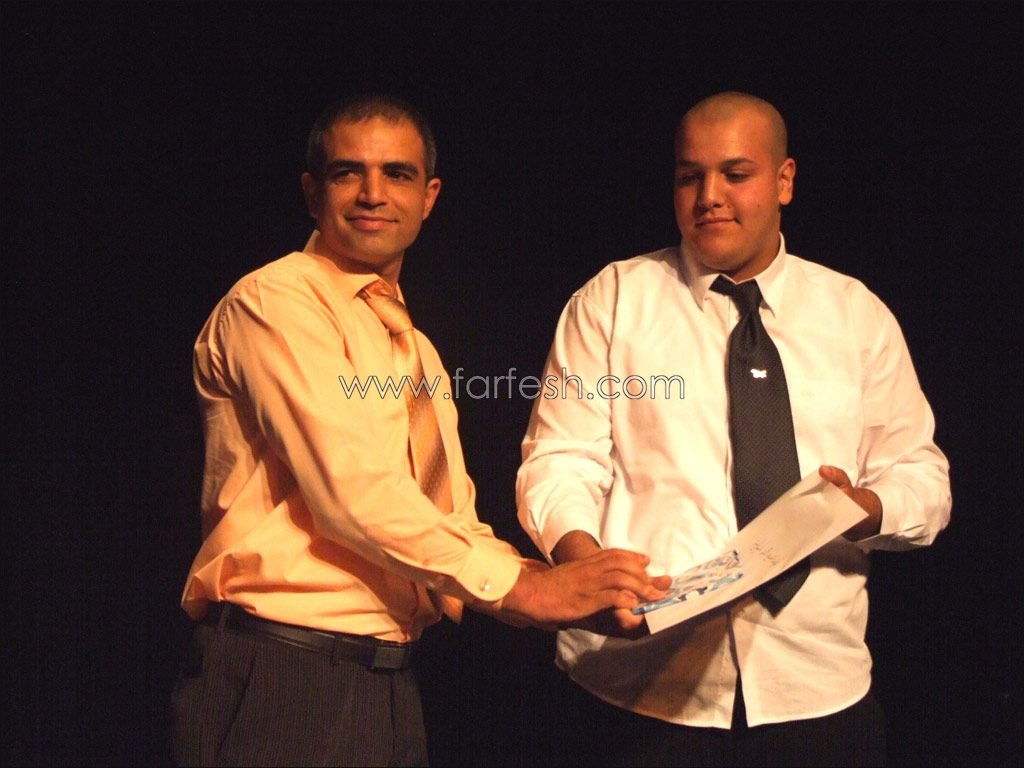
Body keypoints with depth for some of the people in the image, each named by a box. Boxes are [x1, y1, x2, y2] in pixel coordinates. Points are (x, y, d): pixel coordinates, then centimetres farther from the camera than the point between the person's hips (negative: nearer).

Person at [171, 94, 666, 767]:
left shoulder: (416, 350, 18)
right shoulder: (272, 302, -8)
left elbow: (453, 521, 14)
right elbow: (352, 490, -20)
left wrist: (562, 587, -3)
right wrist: (522, 586, -20)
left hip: (390, 678, 8)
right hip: (283, 677, -7)